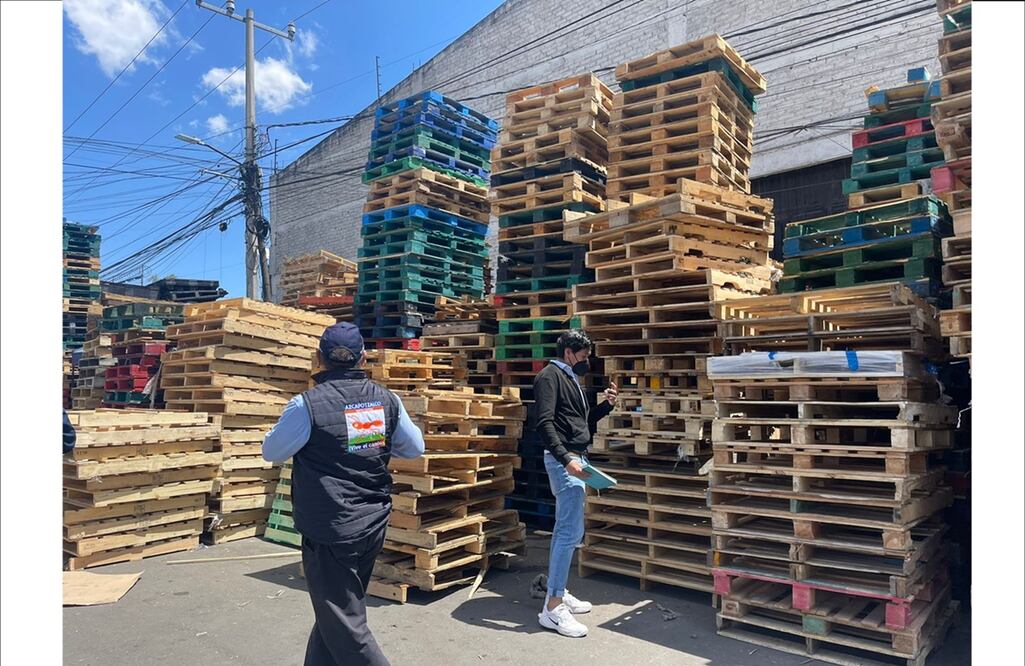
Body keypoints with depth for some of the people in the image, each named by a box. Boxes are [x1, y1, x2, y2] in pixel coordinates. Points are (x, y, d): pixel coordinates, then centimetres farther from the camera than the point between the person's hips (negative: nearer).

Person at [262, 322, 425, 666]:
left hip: (330, 531, -6)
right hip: (373, 525, 6)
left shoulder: (307, 404, -16)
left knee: (345, 625, 5)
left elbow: (272, 451, -1)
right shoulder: (387, 399, -3)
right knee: (336, 609, 22)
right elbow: (416, 447, 9)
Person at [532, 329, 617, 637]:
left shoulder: (572, 379, 21)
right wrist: (565, 458, -27)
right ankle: (552, 607, -7)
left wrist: (606, 405, 10)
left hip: (576, 458, 10)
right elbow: (544, 422, -19)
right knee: (571, 531, -12)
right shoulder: (550, 375, -9)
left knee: (565, 529, 14)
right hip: (564, 459, -10)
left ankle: (557, 591, 23)